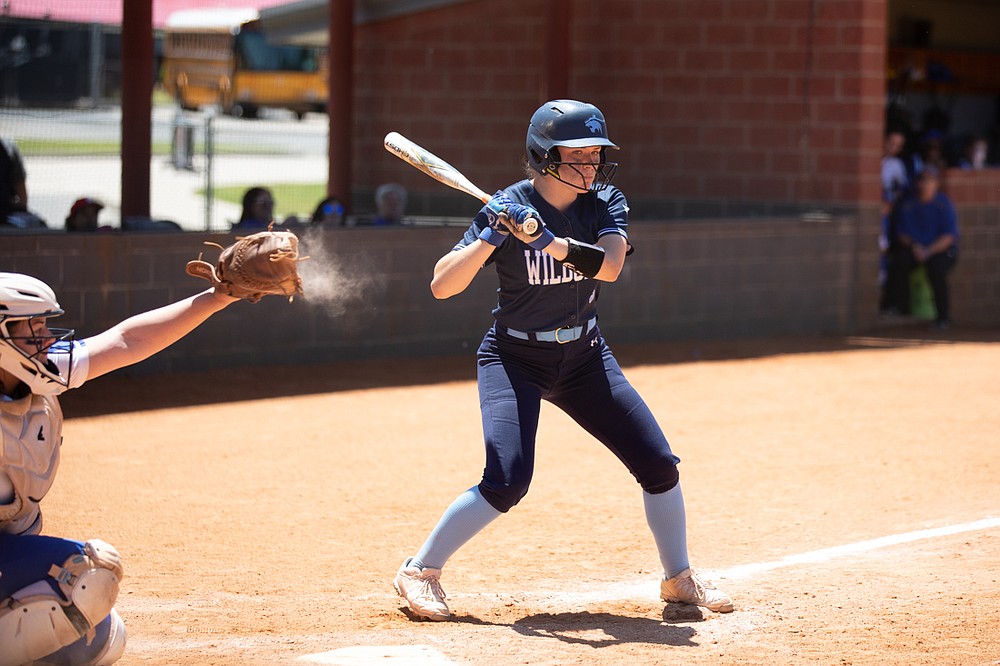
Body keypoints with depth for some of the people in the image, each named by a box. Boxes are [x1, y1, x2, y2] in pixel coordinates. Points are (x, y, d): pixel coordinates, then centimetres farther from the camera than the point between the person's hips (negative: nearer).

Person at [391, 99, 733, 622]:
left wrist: (550, 242, -39)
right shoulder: (507, 208, -16)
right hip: (514, 359, -4)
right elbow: (441, 286, -21)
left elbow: (610, 265, -26)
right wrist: (488, 239, -35)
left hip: (584, 356, 5)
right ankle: (419, 572, -3)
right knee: (506, 481, -21)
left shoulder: (605, 203, -6)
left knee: (658, 464, 0)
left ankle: (679, 578, 20)